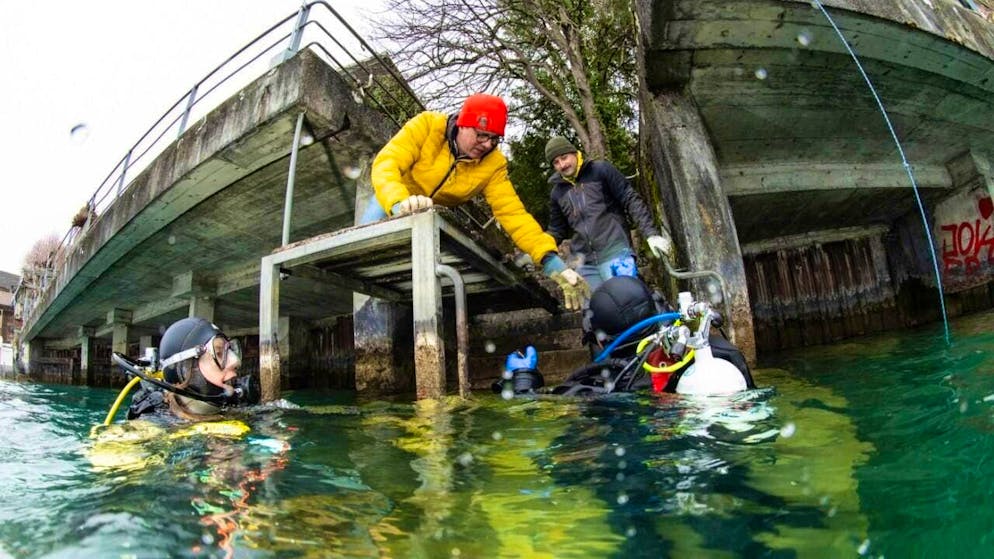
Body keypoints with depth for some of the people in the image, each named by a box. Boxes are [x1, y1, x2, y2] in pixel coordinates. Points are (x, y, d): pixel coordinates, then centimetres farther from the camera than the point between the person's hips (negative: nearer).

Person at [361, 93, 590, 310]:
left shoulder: (494, 164, -24)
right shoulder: (427, 125, -31)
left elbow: (512, 212, -27)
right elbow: (386, 164, -40)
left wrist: (551, 260, -40)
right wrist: (401, 203, -64)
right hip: (392, 201, -2)